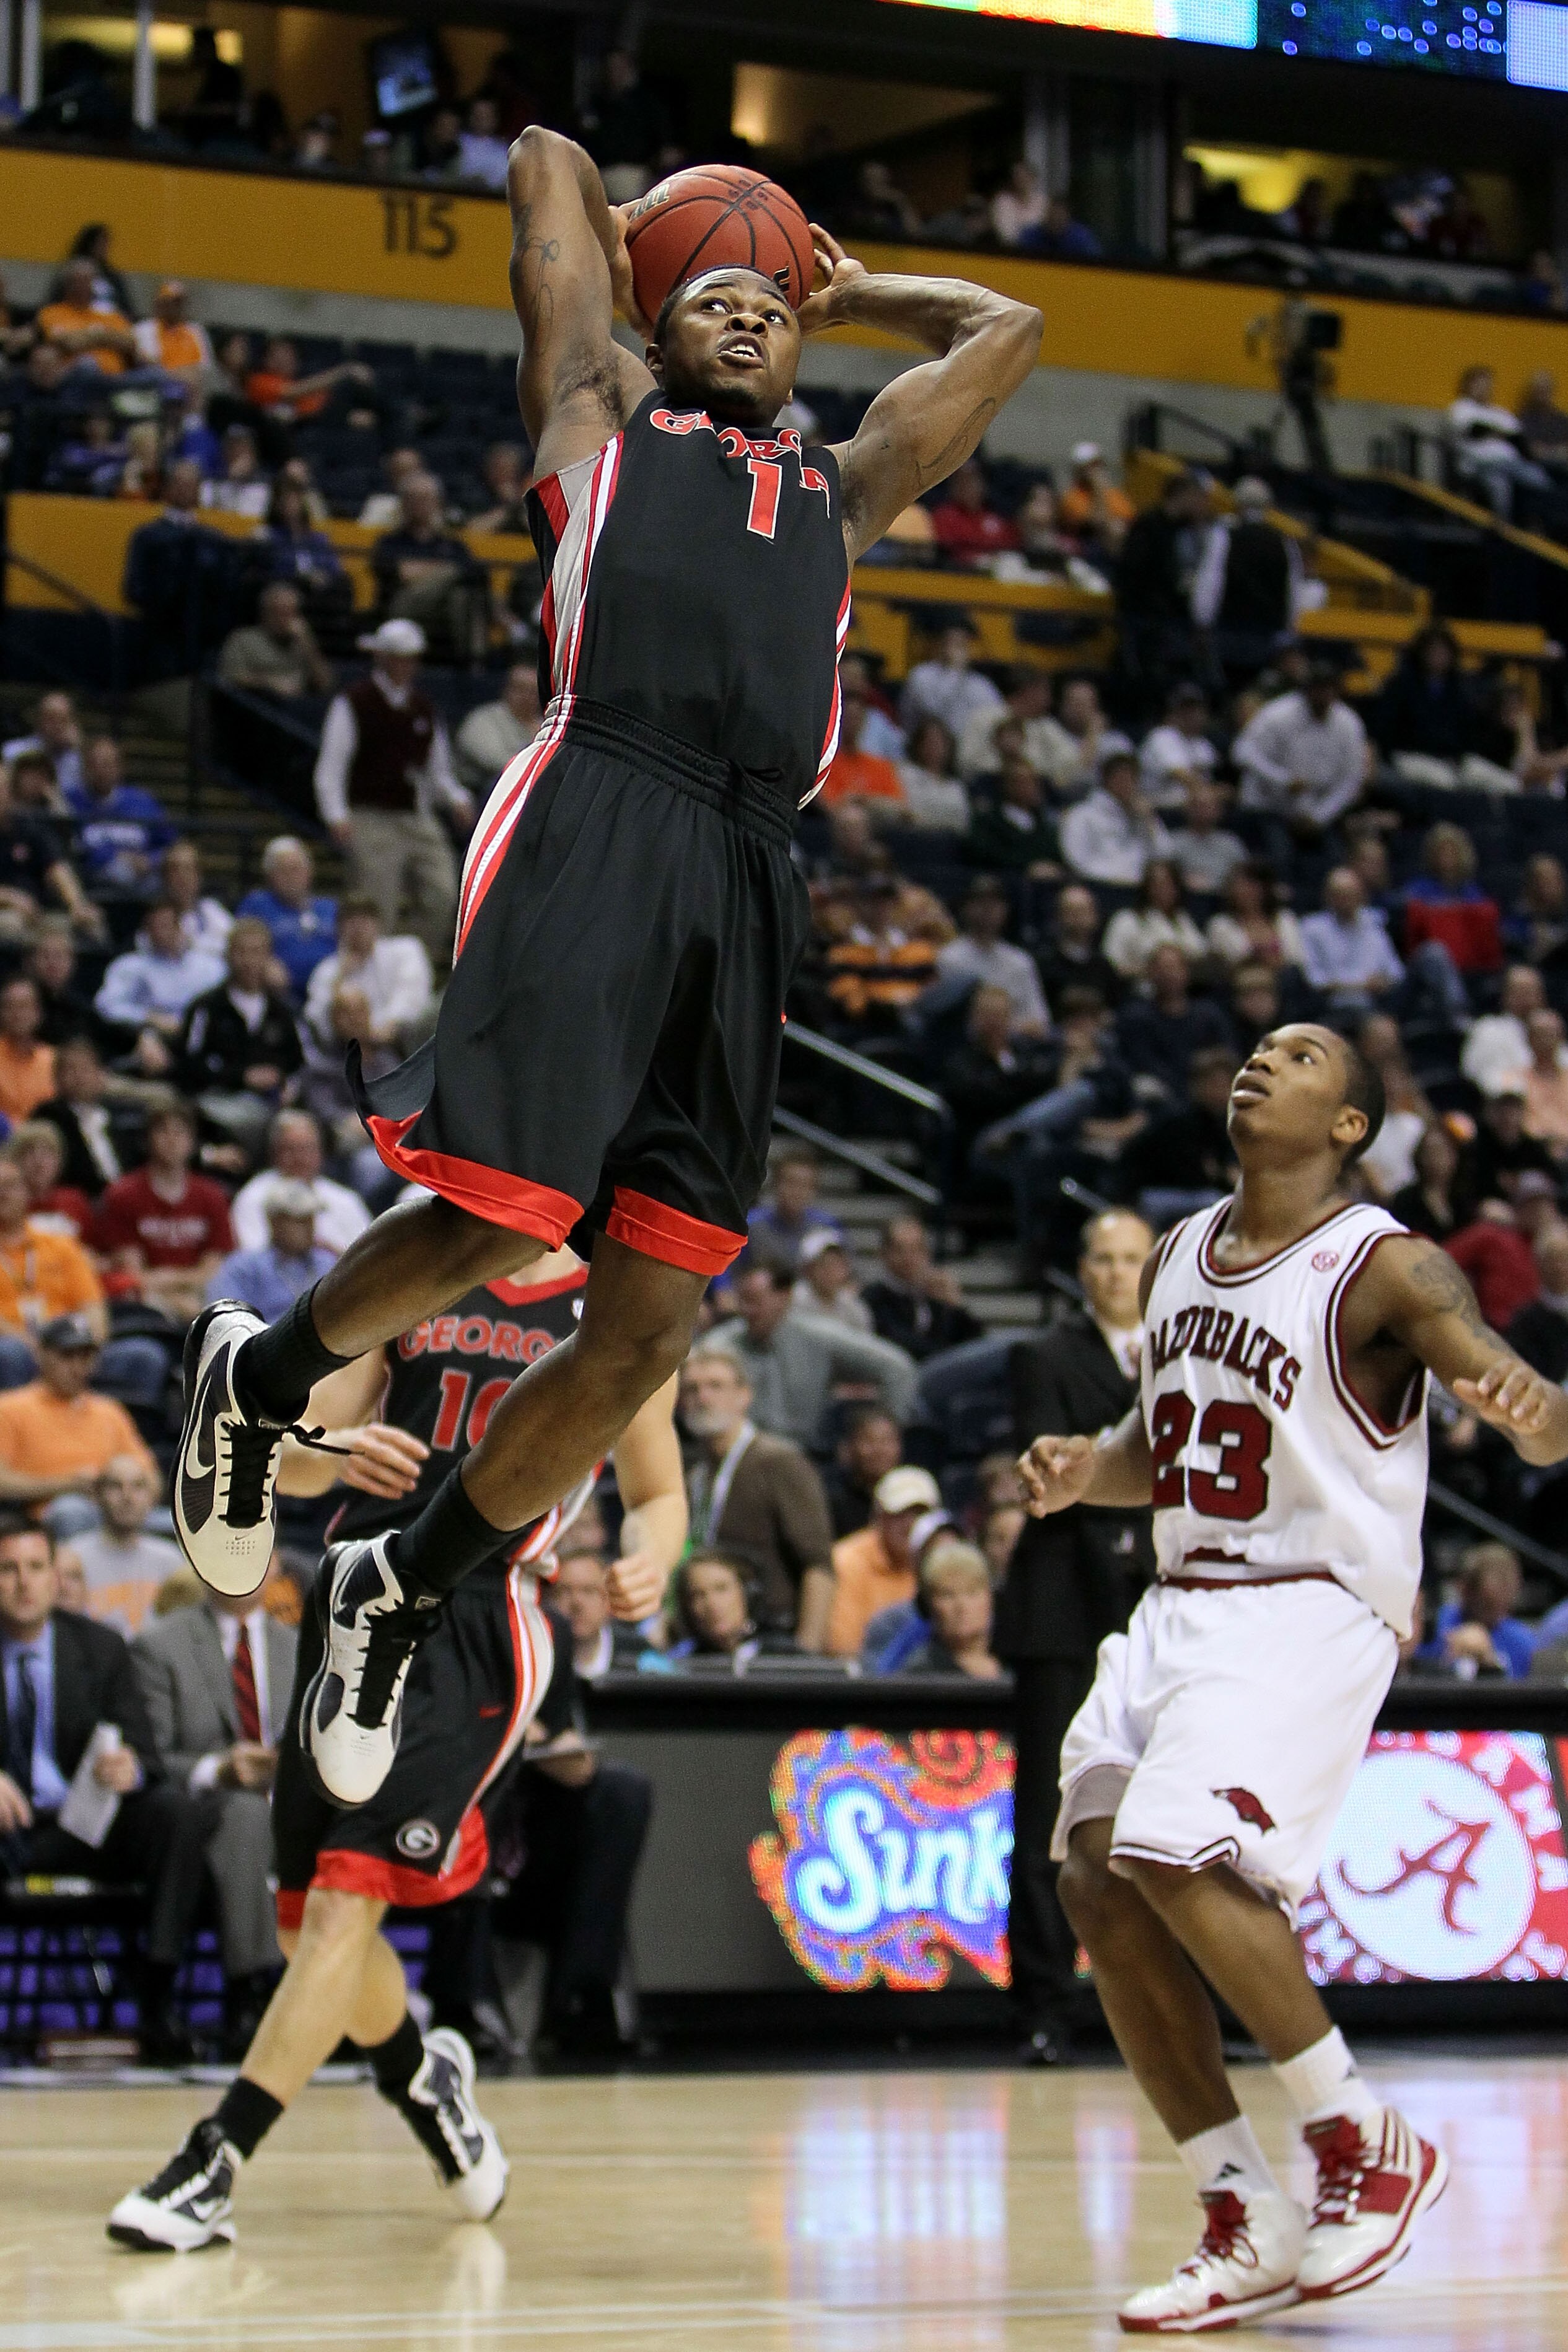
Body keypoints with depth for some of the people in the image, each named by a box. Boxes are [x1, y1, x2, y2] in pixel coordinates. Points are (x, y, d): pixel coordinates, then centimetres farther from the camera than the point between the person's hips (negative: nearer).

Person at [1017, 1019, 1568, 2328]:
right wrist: (1090, 1472, 3)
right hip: (1182, 1606, 8)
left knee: (1177, 1854, -24)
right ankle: (1248, 2230, 4)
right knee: (1099, 1878, -3)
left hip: (1313, 1612, -8)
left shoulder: (1388, 1270, -10)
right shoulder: (1178, 1257, 12)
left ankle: (1372, 2145, -6)